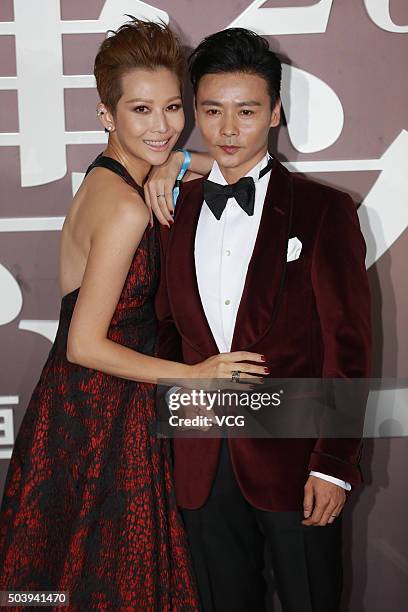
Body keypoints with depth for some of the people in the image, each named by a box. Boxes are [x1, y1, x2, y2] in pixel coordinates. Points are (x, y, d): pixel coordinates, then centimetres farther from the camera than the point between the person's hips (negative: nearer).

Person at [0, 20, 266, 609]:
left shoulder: (107, 179, 4)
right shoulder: (126, 206, -22)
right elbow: (85, 345, -22)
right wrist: (195, 375, -15)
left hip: (78, 402, 9)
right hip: (103, 412, -9)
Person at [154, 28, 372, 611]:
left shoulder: (324, 210, -5)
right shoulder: (175, 209, 8)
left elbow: (348, 344, -8)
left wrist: (335, 464, -12)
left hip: (295, 456, -3)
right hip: (203, 462, 4)